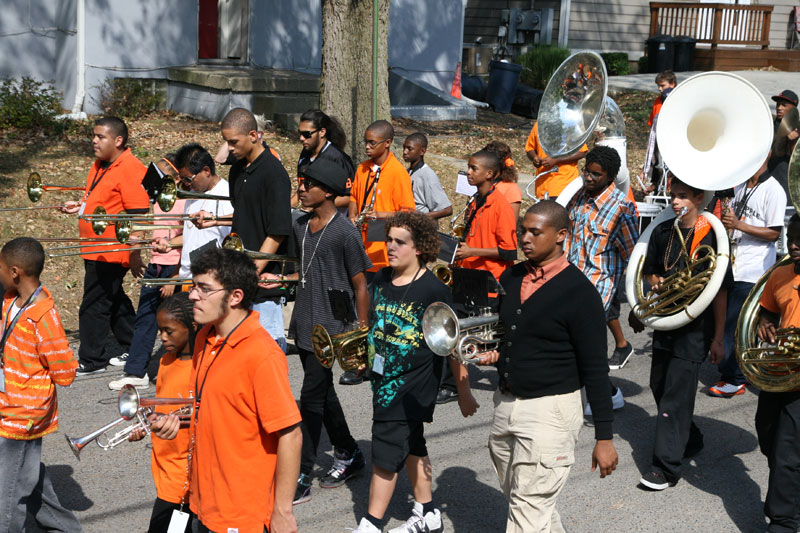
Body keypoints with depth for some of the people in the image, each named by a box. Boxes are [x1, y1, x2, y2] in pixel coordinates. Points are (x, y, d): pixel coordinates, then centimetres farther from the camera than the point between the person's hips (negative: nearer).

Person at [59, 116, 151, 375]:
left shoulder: (130, 169, -18)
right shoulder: (99, 165, 12)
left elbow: (138, 215, -20)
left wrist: (134, 255, -21)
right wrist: (79, 206, 7)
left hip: (110, 253, -10)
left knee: (94, 306, -3)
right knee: (114, 300, 20)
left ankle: (91, 361, 9)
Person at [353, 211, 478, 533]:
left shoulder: (433, 290, -16)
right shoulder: (381, 280, 2)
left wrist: (464, 392, -8)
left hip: (413, 385, -7)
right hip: (384, 378, 7)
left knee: (386, 452, -5)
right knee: (411, 446, 19)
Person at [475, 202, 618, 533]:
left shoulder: (579, 292, -14)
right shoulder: (510, 278, 6)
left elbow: (595, 368, -12)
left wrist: (604, 437, -13)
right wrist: (492, 353, 0)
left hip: (549, 410, -7)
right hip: (505, 403, 7)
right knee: (518, 499, 19)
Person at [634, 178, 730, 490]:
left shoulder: (710, 237, -12)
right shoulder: (662, 232, 5)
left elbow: (720, 291, -10)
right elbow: (648, 271, 18)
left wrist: (718, 338, -10)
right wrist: (655, 282, -7)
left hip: (695, 328, -7)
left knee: (676, 395, -8)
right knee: (659, 386, 16)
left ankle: (666, 466, -1)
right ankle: (690, 441, 38)